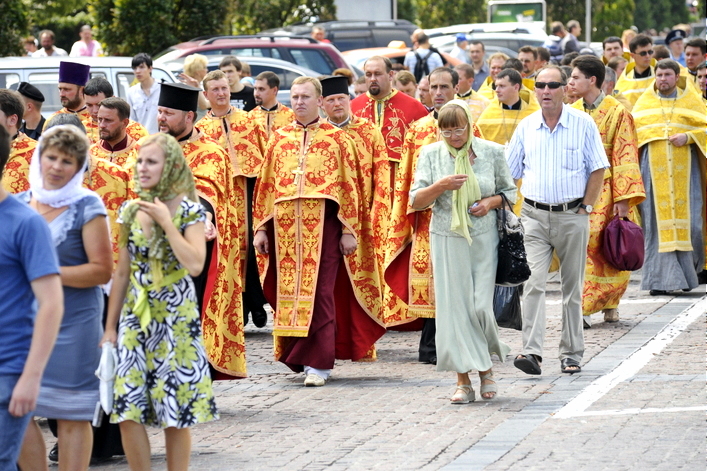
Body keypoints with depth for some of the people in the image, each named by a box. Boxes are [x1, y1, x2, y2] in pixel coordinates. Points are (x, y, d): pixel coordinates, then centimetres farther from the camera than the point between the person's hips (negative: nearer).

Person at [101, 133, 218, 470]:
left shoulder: (189, 211, -6)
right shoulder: (130, 211, 6)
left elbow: (195, 264, -20)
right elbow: (122, 272, 10)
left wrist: (166, 222, -17)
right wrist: (110, 327, 10)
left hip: (176, 317, -4)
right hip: (135, 316, 4)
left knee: (175, 414, 1)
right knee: (127, 411, -2)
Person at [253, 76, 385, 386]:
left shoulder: (337, 139, 4)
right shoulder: (279, 139, 13)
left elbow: (350, 185, 2)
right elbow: (266, 185, 14)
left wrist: (349, 231, -4)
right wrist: (260, 228, 7)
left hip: (323, 224, -3)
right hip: (285, 227, 4)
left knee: (319, 292, -7)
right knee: (289, 291, 4)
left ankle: (318, 362, -4)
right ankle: (300, 357, 14)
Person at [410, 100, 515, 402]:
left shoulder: (491, 152, 3)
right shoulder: (430, 155, 4)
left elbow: (509, 192, 13)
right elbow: (416, 202, 2)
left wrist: (492, 201, -8)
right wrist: (440, 186, -17)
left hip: (484, 238, -1)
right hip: (446, 239, 1)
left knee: (481, 307, -7)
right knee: (453, 307, -1)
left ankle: (486, 368, 18)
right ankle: (463, 380, 5)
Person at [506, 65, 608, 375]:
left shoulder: (583, 124, 0)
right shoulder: (525, 127, 6)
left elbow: (597, 170, 1)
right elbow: (509, 172, 12)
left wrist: (585, 208, -5)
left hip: (572, 216, -1)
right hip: (535, 215, 1)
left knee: (572, 287, 7)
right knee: (533, 282, -13)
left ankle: (571, 353, 16)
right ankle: (531, 352, -20)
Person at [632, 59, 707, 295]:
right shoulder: (644, 103, 13)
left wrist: (688, 137, -12)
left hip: (684, 169, 0)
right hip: (654, 170, 0)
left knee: (688, 220, -6)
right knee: (658, 222, -6)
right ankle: (661, 279, -5)